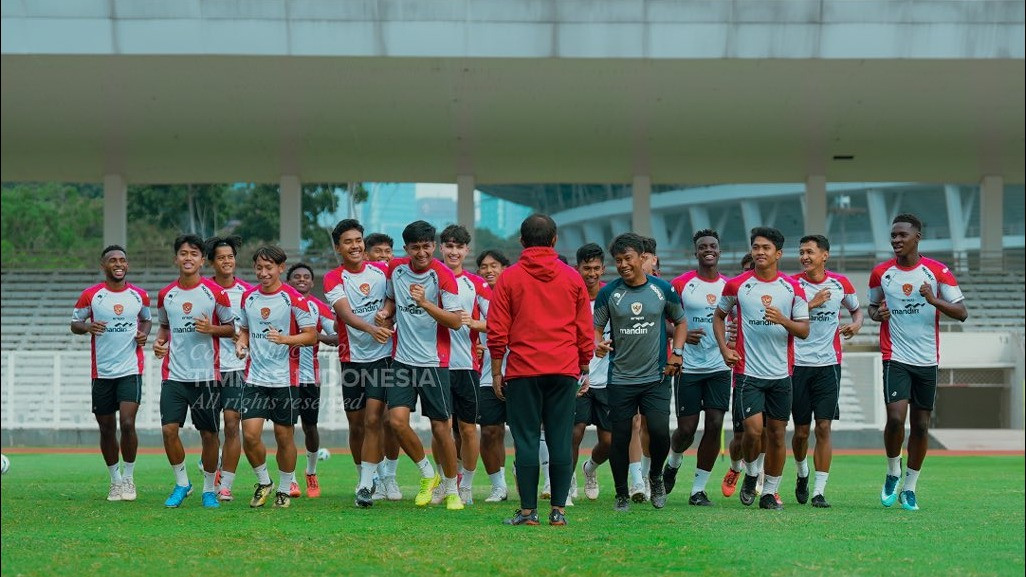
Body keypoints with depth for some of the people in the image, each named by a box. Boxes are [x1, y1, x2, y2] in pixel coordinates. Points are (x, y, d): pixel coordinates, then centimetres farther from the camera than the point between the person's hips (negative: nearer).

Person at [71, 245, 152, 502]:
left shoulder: (139, 295, 5)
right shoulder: (91, 295, -1)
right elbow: (74, 323, 6)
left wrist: (144, 334, 0)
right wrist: (88, 327, -16)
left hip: (131, 370, 0)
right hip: (102, 372, 0)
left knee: (127, 423, -14)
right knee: (106, 429, 6)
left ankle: (129, 478, 4)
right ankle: (115, 480, 22)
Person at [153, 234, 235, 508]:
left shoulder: (215, 292, -2)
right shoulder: (165, 295, 7)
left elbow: (232, 328, 4)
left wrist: (211, 329, -15)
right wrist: (159, 341, 2)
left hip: (206, 375, -2)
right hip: (174, 374, 2)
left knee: (209, 434, 2)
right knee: (169, 429, -9)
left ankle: (209, 489, 17)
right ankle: (181, 483, 10)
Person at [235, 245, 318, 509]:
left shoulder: (294, 298, -7)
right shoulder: (248, 297, 7)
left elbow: (311, 335, -7)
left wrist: (285, 339, -23)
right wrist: (241, 343, 0)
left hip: (285, 378, -3)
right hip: (255, 376, 3)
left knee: (284, 436, 4)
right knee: (250, 433, -8)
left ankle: (284, 490, 21)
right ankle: (263, 482, 15)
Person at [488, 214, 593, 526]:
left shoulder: (510, 278, 0)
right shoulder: (572, 278, 6)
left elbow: (497, 330, -1)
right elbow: (585, 329, 10)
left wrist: (496, 371, 6)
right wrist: (584, 370, 18)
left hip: (522, 371, -2)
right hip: (564, 371, 2)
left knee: (526, 441, 0)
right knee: (560, 441, 3)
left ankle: (528, 510, -1)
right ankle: (558, 510, 2)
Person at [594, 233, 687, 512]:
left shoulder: (662, 289, 1)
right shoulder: (608, 292, -1)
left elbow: (680, 322, 15)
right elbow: (596, 327, 4)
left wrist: (676, 353, 3)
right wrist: (599, 343, -18)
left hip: (656, 377, 0)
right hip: (620, 378, 0)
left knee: (660, 432, -12)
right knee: (620, 439, 2)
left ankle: (655, 476, 18)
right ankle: (622, 494, 18)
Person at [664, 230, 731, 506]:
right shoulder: (681, 284, -2)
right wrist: (682, 334, -17)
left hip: (719, 367, 3)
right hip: (689, 367, -3)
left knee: (714, 426, -5)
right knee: (686, 429, -1)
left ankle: (698, 489, 4)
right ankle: (673, 463, 33)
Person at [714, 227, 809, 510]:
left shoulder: (792, 288, 1)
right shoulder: (736, 285, 0)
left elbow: (804, 330, 2)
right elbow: (719, 315, 15)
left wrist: (783, 320, -18)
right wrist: (724, 348, 1)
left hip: (781, 373, 2)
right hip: (748, 371, -2)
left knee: (777, 434, 5)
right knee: (753, 429, -14)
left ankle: (770, 492, 17)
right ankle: (751, 475, 14)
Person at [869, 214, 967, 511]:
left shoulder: (938, 271, -2)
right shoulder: (881, 273, 2)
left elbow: (962, 313, -3)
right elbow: (873, 306, 19)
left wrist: (935, 301, -20)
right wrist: (877, 313, -5)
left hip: (928, 360, 1)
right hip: (896, 358, -1)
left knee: (921, 425, 6)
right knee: (896, 417, -16)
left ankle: (909, 488, 18)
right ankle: (893, 472, 9)